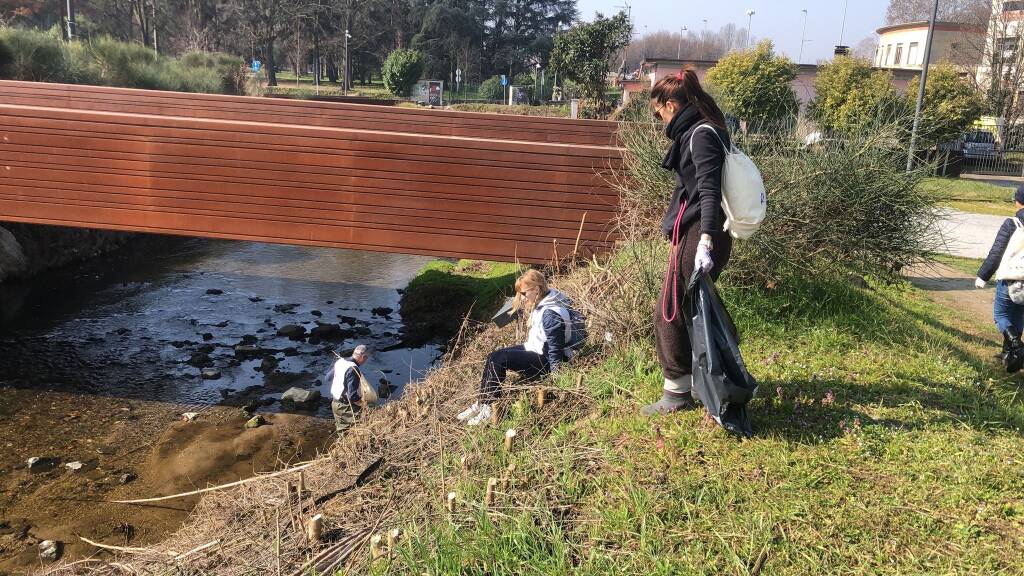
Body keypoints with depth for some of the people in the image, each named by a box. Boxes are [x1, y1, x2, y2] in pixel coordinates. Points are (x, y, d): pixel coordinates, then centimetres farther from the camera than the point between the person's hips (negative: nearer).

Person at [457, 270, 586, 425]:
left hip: (544, 360, -10)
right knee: (493, 356, -1)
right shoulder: (541, 304, 4)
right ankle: (483, 403, 0)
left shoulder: (551, 314, -25)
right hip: (536, 349, 10)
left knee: (499, 359, -20)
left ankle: (489, 408, -11)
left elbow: (556, 351, -22)